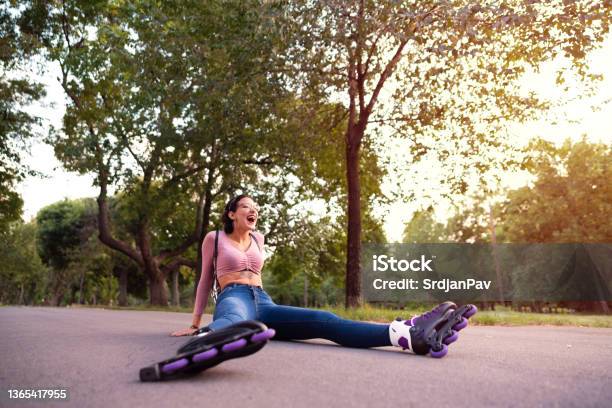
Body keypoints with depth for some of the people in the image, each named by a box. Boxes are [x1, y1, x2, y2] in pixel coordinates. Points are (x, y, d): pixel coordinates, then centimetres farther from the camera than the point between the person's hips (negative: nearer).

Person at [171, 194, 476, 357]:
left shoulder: (258, 239, 22)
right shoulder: (214, 238, 10)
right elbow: (206, 280, 14)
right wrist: (195, 323, 14)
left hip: (264, 305, 2)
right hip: (234, 300, -2)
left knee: (323, 321, -25)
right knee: (234, 320, -44)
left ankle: (411, 334, -47)